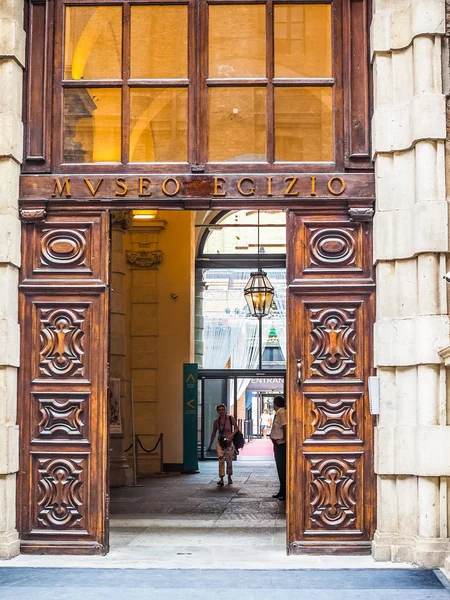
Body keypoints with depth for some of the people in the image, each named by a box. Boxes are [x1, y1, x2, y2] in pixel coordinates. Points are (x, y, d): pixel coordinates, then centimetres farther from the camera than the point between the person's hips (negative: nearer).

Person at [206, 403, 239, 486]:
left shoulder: (230, 419, -4)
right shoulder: (216, 421, 1)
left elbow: (236, 428, 2)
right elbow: (213, 434, 10)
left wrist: (231, 435, -17)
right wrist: (210, 446, 14)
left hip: (229, 442, -1)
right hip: (220, 442, 1)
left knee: (229, 461, 7)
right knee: (221, 460, -14)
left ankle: (229, 477, 31)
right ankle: (221, 479, -18)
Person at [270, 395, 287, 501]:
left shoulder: (281, 413, -16)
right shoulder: (278, 413, 14)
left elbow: (285, 426, -29)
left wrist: (284, 439, -22)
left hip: (281, 444, -11)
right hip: (278, 444, 11)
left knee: (282, 468, -8)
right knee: (280, 468, 15)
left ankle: (285, 493, -6)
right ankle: (282, 492, 23)